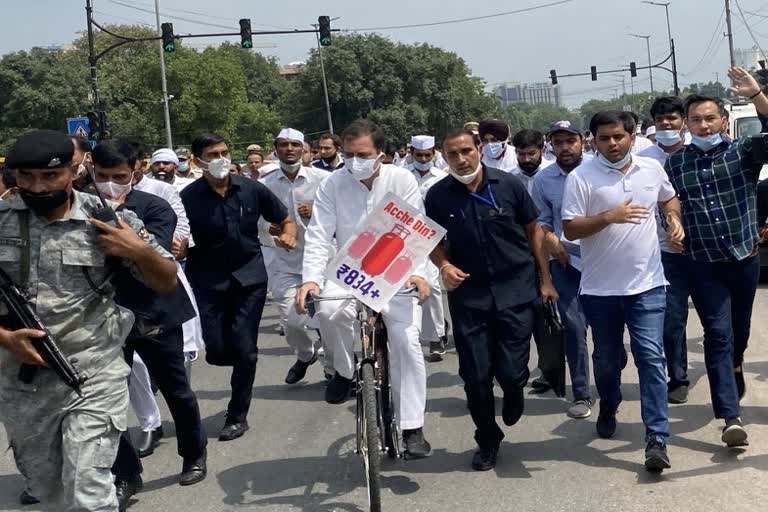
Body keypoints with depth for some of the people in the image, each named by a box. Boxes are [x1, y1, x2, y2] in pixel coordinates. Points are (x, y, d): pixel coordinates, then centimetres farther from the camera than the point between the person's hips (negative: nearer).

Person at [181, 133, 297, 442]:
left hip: (249, 277, 0)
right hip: (208, 282, 0)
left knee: (244, 349, -4)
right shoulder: (188, 198, -9)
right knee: (217, 352, -4)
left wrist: (288, 236, -14)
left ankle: (237, 416, 15)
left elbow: (286, 221, 7)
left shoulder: (251, 189, -4)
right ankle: (246, 364, 33)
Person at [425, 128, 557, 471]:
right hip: (468, 295, 1)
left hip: (515, 290, -1)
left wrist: (545, 279, 4)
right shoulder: (438, 196, -2)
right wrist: (444, 266, -12)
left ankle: (514, 392, 34)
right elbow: (434, 242, 9)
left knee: (511, 371, -5)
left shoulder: (508, 184, -5)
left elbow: (533, 230, 4)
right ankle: (487, 440, 27)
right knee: (476, 376, 4)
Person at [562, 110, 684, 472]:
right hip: (601, 288, -1)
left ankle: (657, 439, -4)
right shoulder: (581, 178, -8)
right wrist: (609, 216, -23)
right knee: (607, 358, 14)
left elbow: (669, 198, 24)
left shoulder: (652, 169, 4)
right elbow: (570, 229, -11)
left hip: (647, 284, 1)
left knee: (650, 357, -6)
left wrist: (674, 220, 3)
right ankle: (608, 408, 43)